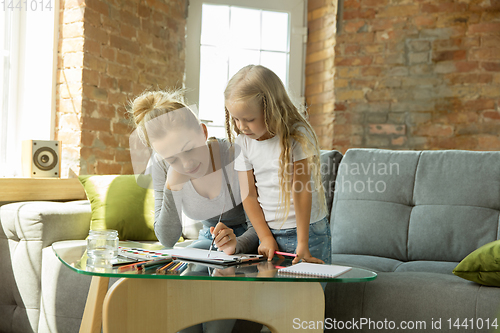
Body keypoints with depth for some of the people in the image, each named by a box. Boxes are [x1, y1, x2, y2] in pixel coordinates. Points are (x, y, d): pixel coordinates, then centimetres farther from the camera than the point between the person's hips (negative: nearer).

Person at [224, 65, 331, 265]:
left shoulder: (297, 137, -14)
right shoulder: (243, 143, -1)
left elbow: (301, 190, -18)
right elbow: (248, 194, 0)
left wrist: (302, 244, -19)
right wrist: (265, 237, -7)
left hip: (307, 229, -3)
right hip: (269, 231, 4)